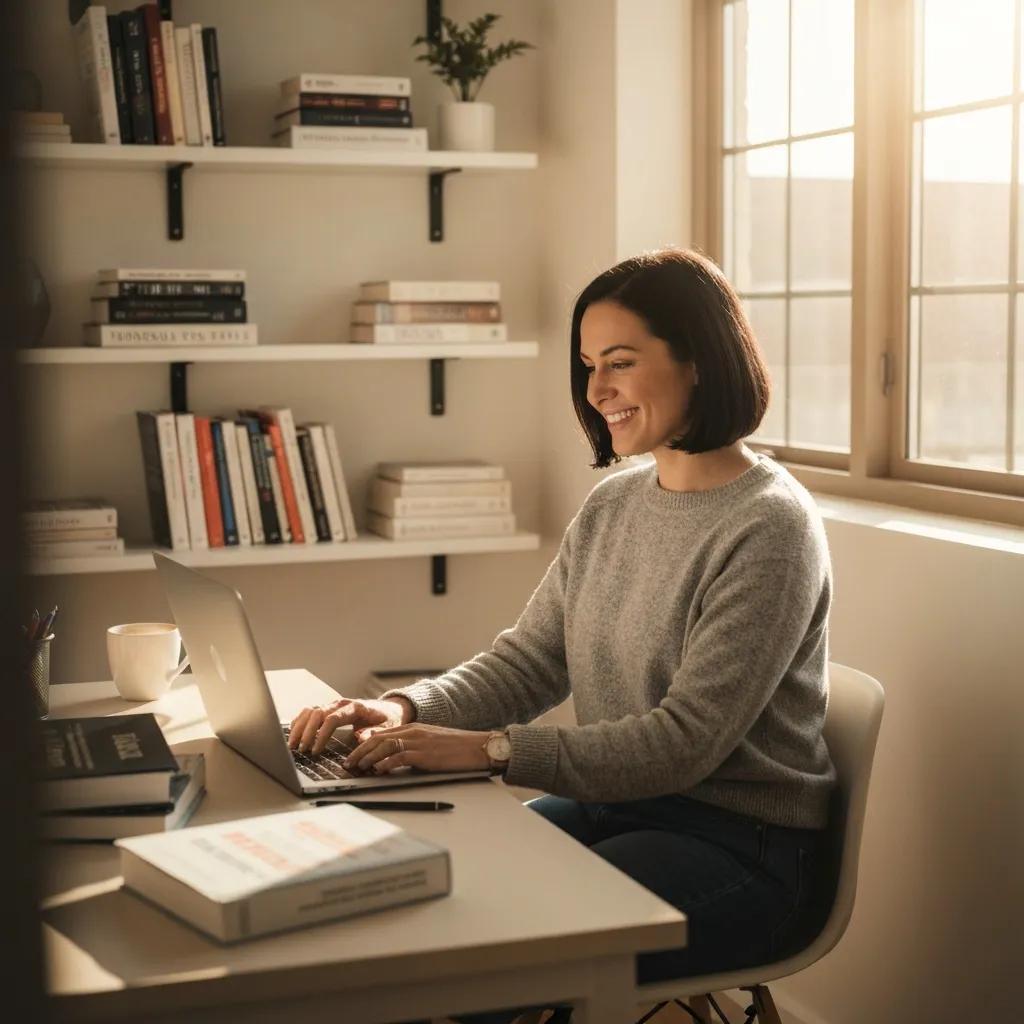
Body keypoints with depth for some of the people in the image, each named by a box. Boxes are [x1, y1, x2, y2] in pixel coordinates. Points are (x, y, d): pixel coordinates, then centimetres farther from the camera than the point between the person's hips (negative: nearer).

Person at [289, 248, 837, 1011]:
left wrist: (490, 749, -26)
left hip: (737, 843, -7)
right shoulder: (612, 506, 8)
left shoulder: (768, 528, -17)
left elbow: (685, 741, -21)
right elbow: (527, 662, 8)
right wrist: (406, 709, -11)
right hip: (617, 807, 7)